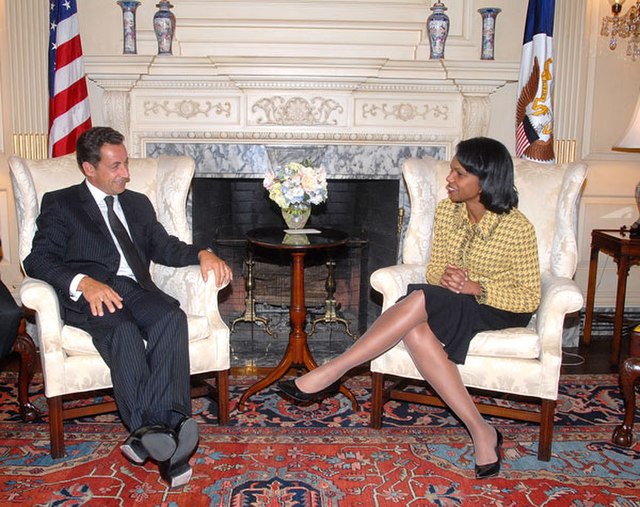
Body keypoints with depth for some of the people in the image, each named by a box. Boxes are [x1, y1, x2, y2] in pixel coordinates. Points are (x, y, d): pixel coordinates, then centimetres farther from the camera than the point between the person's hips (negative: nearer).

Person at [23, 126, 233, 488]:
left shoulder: (138, 203, 29)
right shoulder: (60, 203, 14)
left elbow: (165, 247, 22)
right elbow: (39, 260, 1)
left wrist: (202, 254, -2)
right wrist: (83, 282, -20)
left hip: (137, 288, 3)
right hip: (90, 295, -3)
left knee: (171, 317, -32)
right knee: (125, 330, -37)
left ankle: (149, 434, -42)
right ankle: (158, 430, -43)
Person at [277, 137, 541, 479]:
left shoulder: (517, 228, -15)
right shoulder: (446, 211, 1)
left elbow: (530, 297, -10)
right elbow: (434, 268, 9)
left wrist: (476, 288, -24)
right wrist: (444, 276, -17)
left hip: (500, 310, -5)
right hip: (452, 306, 5)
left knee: (419, 300, -34)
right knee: (416, 332, -34)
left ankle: (329, 373, -28)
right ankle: (481, 433, -28)